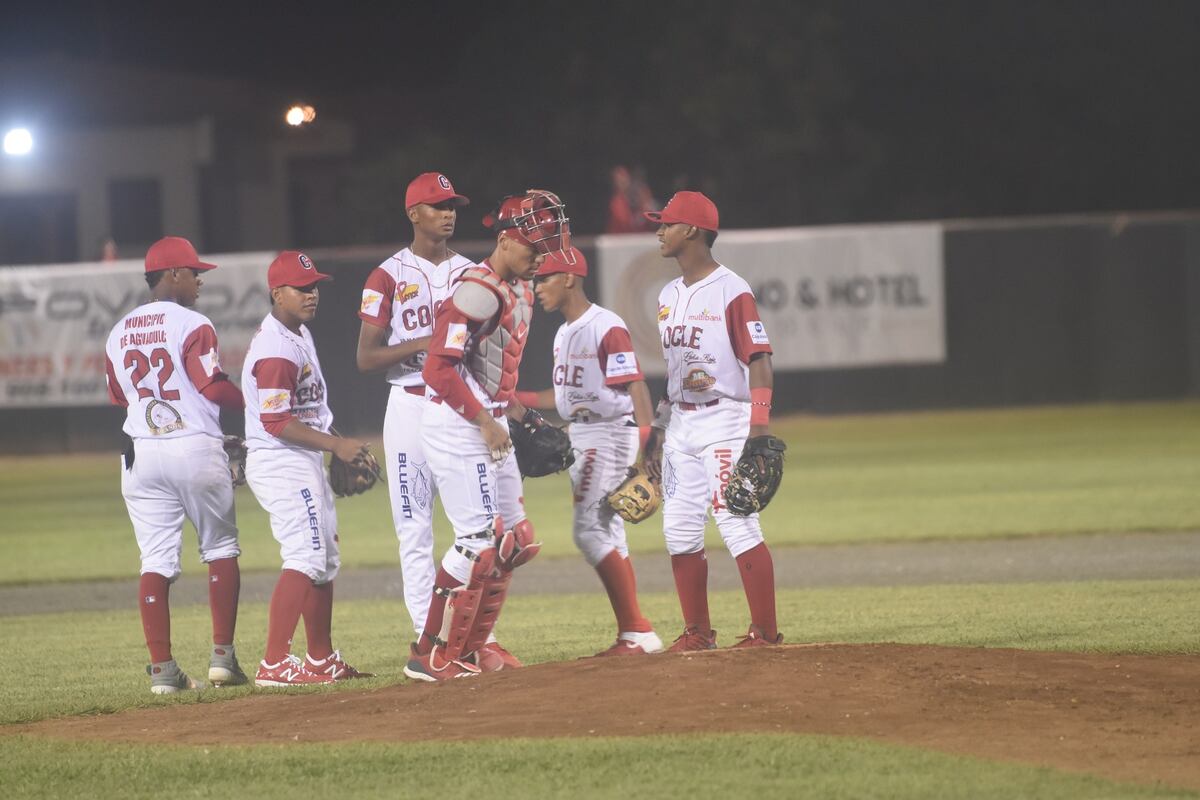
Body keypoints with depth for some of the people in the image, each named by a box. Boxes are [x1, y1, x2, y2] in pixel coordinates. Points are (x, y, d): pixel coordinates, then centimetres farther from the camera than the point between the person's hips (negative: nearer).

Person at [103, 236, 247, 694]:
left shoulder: (119, 333, 11)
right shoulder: (191, 324, -8)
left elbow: (119, 399, 15)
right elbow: (214, 387, -12)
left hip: (140, 456, 5)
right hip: (195, 447, -5)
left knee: (155, 561, 3)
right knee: (221, 551, 9)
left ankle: (162, 669, -3)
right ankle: (222, 656, 4)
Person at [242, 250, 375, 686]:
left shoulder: (300, 334, 14)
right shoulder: (275, 349, -20)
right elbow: (277, 422, -24)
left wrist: (343, 453, 18)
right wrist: (335, 444, -23)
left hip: (306, 463, 11)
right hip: (281, 465, -11)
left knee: (325, 559, 16)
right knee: (306, 557, -18)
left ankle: (322, 659, 26)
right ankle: (275, 663, -23)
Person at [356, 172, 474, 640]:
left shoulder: (470, 273, 12)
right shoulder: (390, 277, 0)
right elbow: (366, 358, -4)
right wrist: (422, 343, -18)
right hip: (412, 406, -3)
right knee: (414, 530, -4)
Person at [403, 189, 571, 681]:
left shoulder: (520, 292, 13)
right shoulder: (481, 290, -18)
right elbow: (439, 368, -24)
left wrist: (514, 408, 14)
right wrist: (485, 420, -22)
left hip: (489, 427, 10)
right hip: (457, 425, -10)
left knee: (513, 542, 13)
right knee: (479, 539, -12)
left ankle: (473, 645, 22)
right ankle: (434, 656, -7)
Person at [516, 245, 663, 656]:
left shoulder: (606, 328, -15)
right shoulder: (564, 333, 14)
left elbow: (634, 385, -23)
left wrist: (647, 438, -33)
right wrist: (517, 399, 11)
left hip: (611, 434, -10)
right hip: (580, 438, 10)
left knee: (590, 531, -14)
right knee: (605, 534, 9)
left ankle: (637, 631, -12)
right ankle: (633, 635, 12)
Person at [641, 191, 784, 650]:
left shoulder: (731, 292, -10)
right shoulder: (669, 296, 15)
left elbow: (759, 360, -14)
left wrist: (758, 431, -22)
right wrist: (658, 429, 17)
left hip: (724, 423, -8)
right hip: (681, 427, 8)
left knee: (737, 526, -11)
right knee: (680, 531, 6)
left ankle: (765, 633, -7)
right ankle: (697, 633, 13)